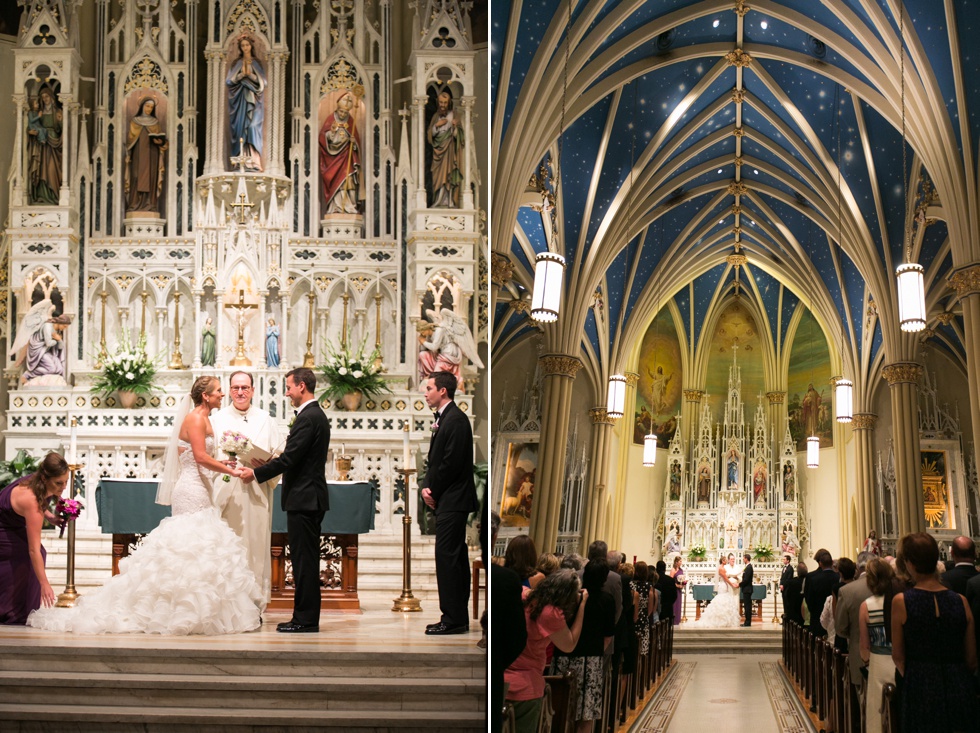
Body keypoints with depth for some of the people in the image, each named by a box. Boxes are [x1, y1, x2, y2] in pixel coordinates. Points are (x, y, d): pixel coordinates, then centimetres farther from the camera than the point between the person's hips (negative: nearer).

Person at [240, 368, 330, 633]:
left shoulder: (308, 417, -16)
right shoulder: (316, 415, 17)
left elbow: (289, 458, -19)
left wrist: (257, 473, -10)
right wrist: (268, 465, 10)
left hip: (303, 499, -10)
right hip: (310, 498, 10)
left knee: (304, 560, -6)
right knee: (305, 559, 12)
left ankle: (305, 619, -3)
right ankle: (306, 617, 16)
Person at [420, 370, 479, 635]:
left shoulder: (456, 419, -14)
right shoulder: (444, 418, 17)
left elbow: (452, 463, -20)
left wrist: (433, 491, -10)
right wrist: (427, 486, 3)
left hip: (452, 501, -10)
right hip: (447, 500, 10)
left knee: (446, 556, -10)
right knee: (455, 557, 11)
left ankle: (453, 618, -8)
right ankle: (458, 618, 15)